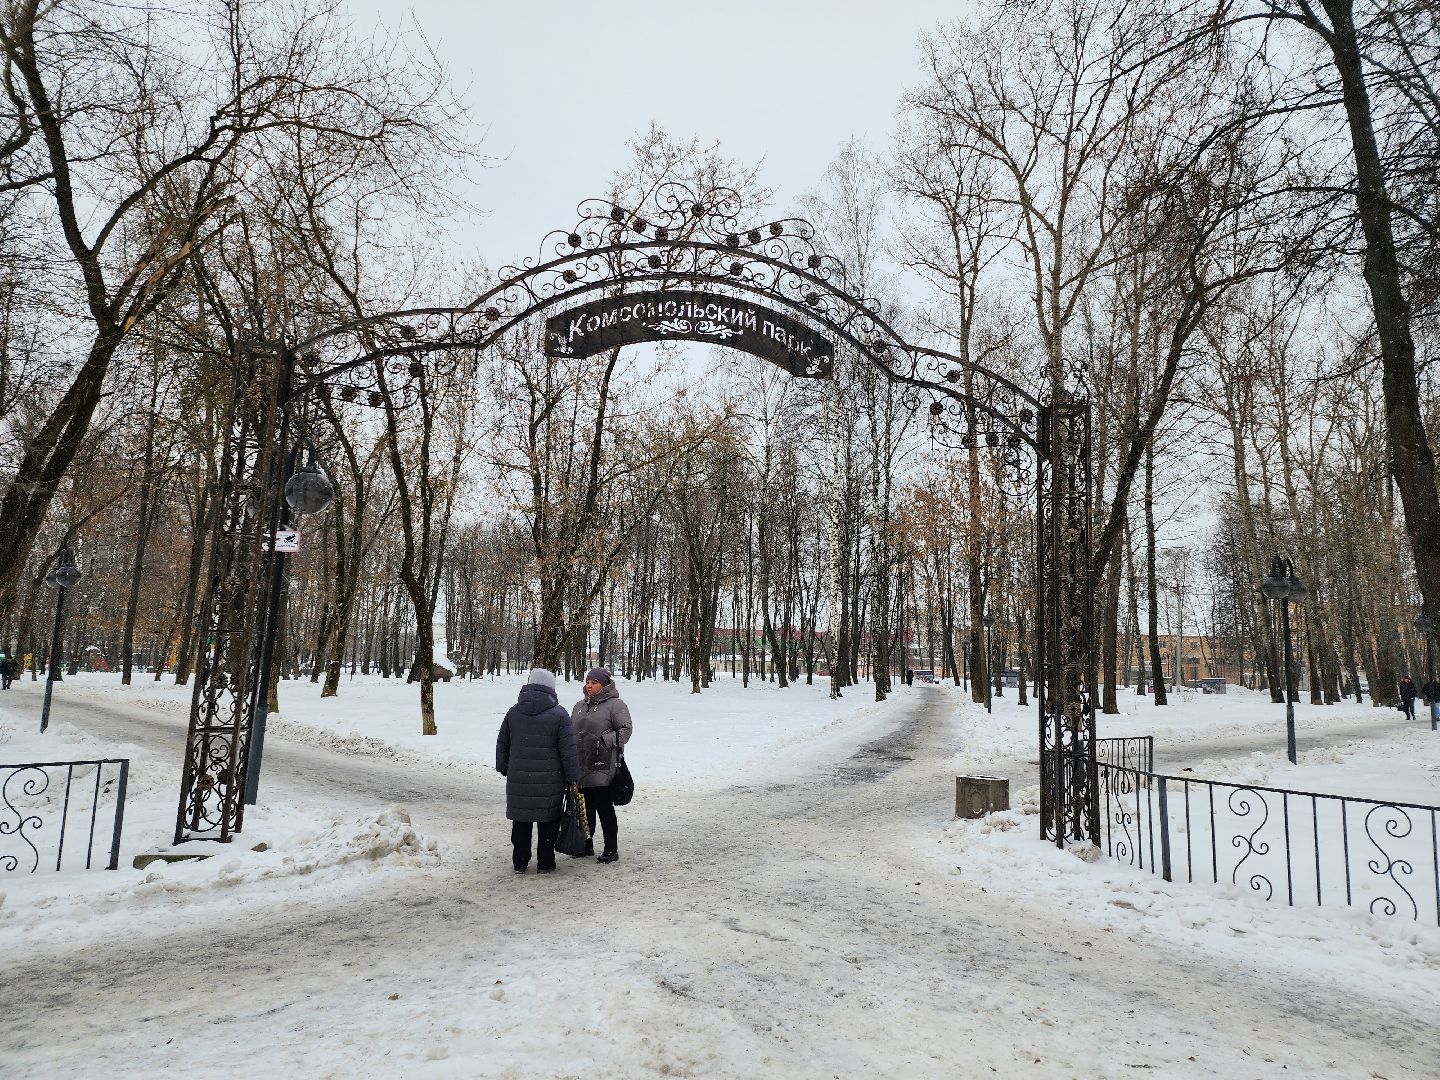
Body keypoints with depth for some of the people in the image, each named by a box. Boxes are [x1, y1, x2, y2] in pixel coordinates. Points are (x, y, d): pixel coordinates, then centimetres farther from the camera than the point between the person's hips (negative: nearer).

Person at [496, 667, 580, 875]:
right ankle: (545, 863, 13)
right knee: (548, 822, 8)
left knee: (521, 821, 14)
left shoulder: (513, 712, 5)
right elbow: (568, 750, -7)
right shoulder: (559, 714, -7)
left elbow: (502, 745, 13)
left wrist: (503, 769, 24)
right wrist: (573, 778, 0)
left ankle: (520, 863, 21)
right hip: (550, 780, -3)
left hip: (518, 779, 3)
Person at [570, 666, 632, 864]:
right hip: (580, 766, 7)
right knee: (585, 807, 15)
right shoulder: (580, 705, 16)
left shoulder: (615, 705, -5)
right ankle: (585, 845, 29)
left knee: (604, 807, -4)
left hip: (602, 768, -7)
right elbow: (570, 731, 22)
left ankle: (611, 850, 6)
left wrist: (604, 740, -20)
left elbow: (626, 729, -11)